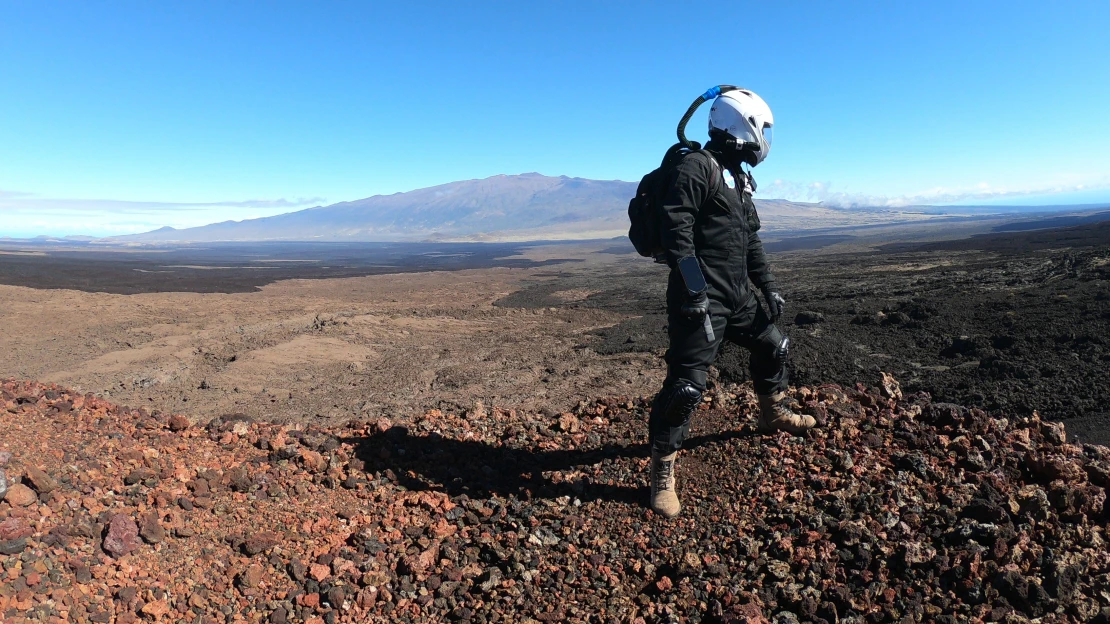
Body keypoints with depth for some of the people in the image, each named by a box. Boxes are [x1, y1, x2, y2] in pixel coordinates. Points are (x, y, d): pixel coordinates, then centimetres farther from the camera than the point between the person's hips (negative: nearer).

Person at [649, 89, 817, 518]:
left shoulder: (737, 178, 19)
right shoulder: (696, 167, -12)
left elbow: (751, 240, 24)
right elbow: (676, 231, -21)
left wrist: (769, 288, 20)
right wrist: (695, 291, -24)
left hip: (737, 294, 10)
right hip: (701, 299, -10)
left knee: (773, 346, 24)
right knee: (687, 383, -10)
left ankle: (773, 414, 49)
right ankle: (662, 472, 4)